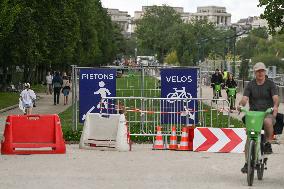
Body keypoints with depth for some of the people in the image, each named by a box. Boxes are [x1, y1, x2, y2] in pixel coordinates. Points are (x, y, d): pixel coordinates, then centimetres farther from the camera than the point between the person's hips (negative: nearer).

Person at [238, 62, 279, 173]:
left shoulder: (270, 84, 4)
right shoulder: (251, 85, 8)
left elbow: (275, 97, -11)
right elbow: (245, 98, -5)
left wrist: (275, 106, -33)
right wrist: (241, 105, -29)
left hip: (268, 113, -2)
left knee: (268, 121, -38)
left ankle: (268, 144, -17)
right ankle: (247, 163, -6)